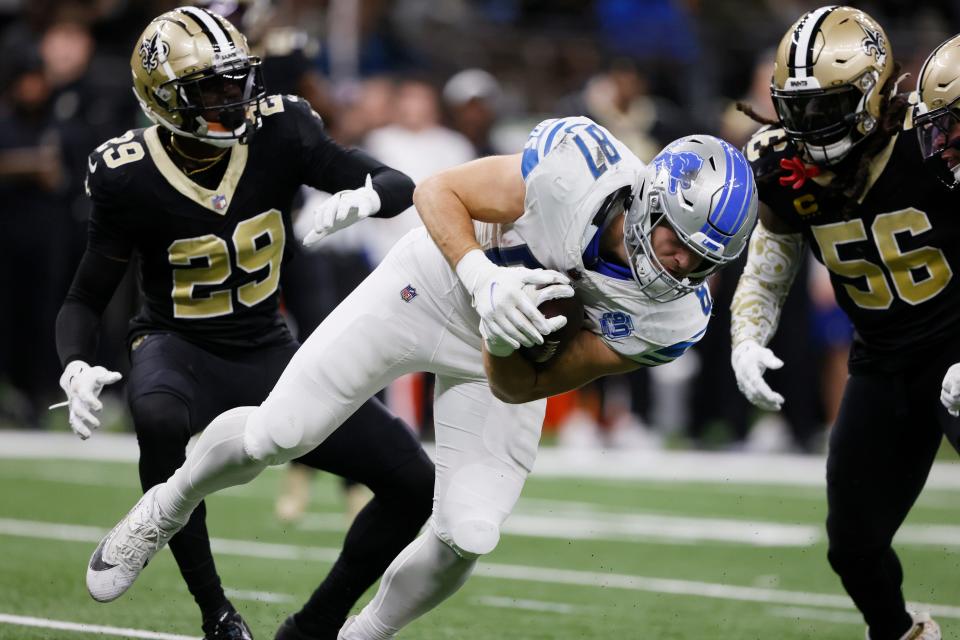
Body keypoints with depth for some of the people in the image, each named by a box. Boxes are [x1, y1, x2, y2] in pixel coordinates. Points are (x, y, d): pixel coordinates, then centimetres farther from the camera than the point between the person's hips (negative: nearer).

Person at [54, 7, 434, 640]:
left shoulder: (278, 132, -10)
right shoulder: (130, 177, -15)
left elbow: (401, 186, -9)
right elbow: (87, 298, -6)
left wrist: (364, 196, -33)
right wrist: (77, 369, -26)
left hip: (268, 353, 4)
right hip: (179, 349, -4)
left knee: (415, 483, -5)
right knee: (159, 418, -42)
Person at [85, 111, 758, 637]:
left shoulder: (672, 316, -25)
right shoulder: (583, 164, -35)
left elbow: (517, 390, -19)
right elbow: (439, 193, -23)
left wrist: (508, 348, -40)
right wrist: (485, 282, -39)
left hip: (501, 363, 2)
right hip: (436, 283, -2)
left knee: (465, 539, -7)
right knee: (275, 436, -2)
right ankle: (170, 506, 31)